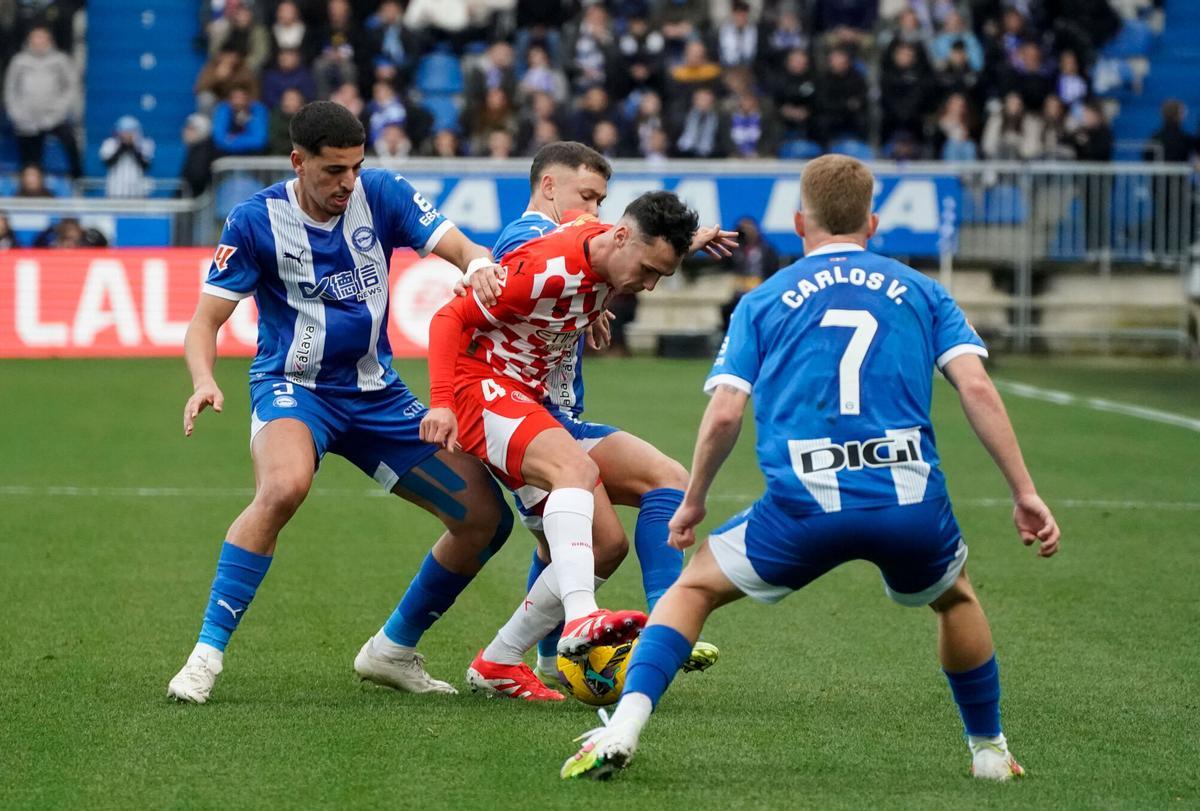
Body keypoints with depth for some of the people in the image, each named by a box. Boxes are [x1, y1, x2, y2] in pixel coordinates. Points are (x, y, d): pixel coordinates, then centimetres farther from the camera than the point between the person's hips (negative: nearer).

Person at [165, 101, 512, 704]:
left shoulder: (381, 195, -3)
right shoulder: (256, 221, -11)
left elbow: (460, 248, -9)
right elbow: (206, 320, -10)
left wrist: (479, 266, -35)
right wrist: (204, 380, -31)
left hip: (376, 393, 5)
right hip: (292, 385, -5)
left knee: (485, 518, -1)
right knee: (284, 486, -38)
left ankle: (390, 651, 19)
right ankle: (206, 654, -30)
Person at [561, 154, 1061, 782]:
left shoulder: (764, 301, 16)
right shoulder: (920, 291, 17)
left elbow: (725, 413, 6)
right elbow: (976, 388, 4)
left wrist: (693, 502, 20)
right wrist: (1024, 492, 5)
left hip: (804, 506, -1)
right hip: (912, 505, 1)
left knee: (693, 587, 19)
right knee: (955, 599, 34)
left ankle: (623, 728, 0)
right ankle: (989, 751, 37)